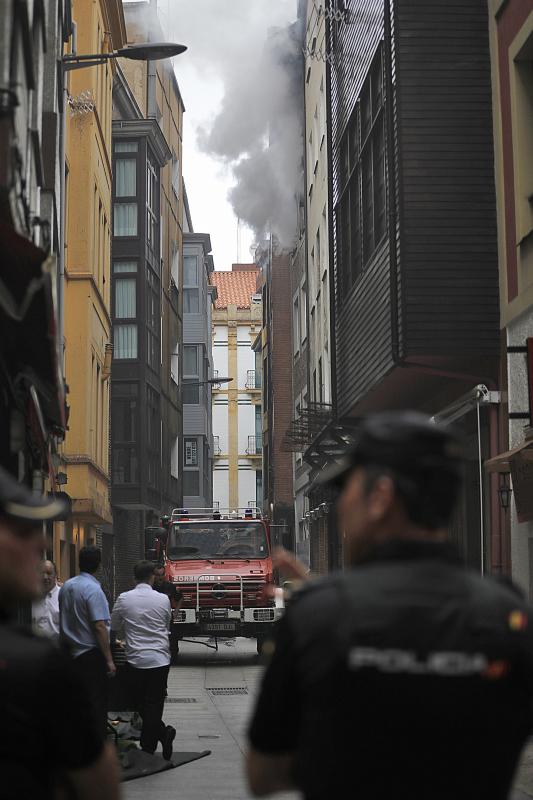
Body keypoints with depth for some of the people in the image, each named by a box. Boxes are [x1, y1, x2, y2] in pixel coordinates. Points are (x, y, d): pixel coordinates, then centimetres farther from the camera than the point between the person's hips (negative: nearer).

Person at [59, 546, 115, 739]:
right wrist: (109, 659, -17)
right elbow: (99, 627, -20)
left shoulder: (66, 587, 8)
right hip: (91, 654, -7)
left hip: (70, 652, 8)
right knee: (97, 703, -3)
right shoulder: (93, 589, -16)